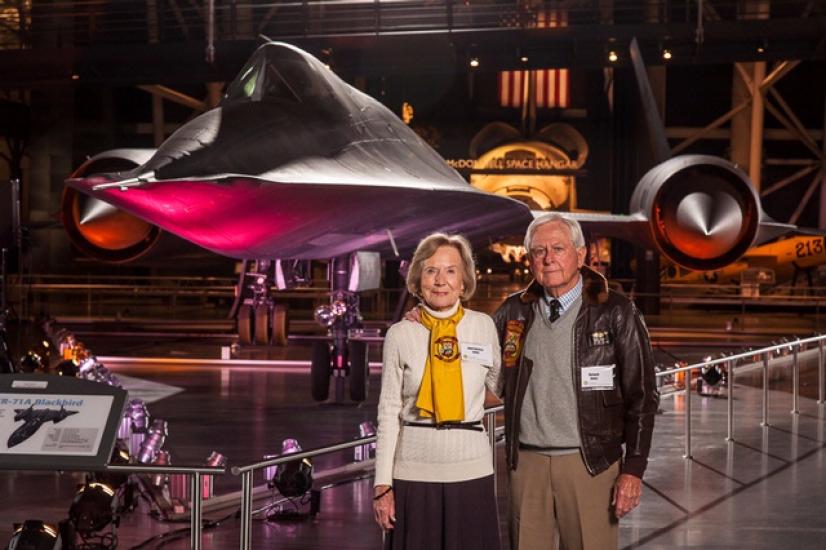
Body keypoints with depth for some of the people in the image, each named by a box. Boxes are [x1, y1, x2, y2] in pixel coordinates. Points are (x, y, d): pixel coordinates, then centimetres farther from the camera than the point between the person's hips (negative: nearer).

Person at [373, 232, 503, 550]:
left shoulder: (484, 326, 3)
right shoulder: (400, 335, 1)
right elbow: (389, 412, 1)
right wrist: (382, 483, -1)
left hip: (471, 469, 1)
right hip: (415, 470, -1)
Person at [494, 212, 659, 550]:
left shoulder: (615, 313, -2)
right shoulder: (514, 312, 7)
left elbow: (641, 397, -2)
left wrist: (633, 470, -7)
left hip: (589, 463, -3)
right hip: (527, 462, 3)